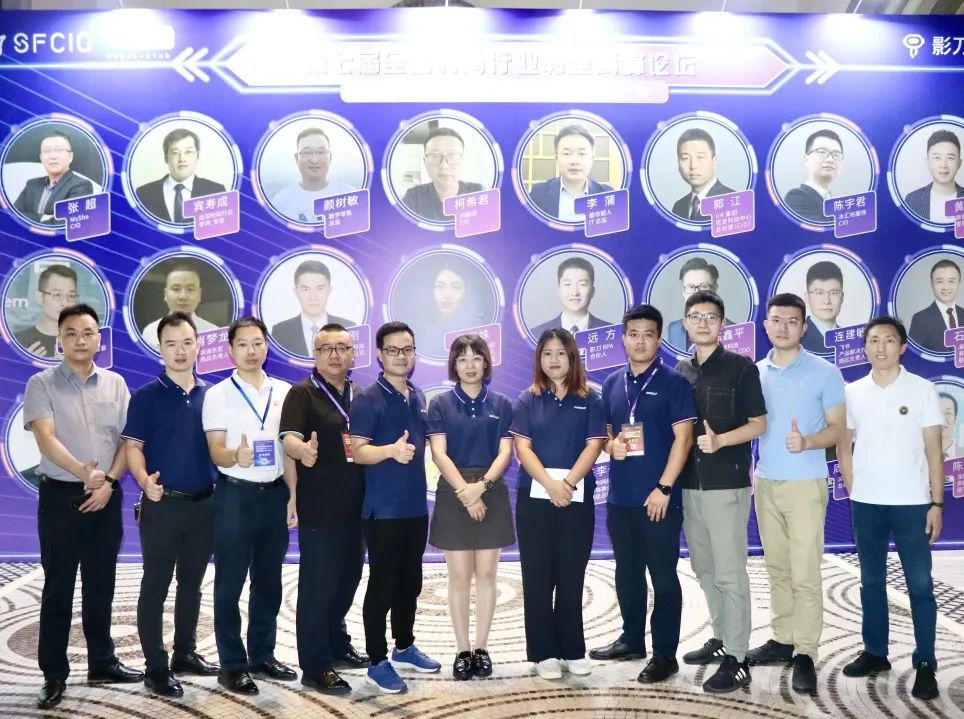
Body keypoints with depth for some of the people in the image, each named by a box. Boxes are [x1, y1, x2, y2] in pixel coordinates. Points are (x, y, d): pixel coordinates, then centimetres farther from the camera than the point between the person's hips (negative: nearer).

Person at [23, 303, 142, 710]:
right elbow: (46, 438, -16)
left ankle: (101, 663, 23)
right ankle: (54, 676, 10)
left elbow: (127, 440, 5)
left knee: (101, 585, 11)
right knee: (58, 588, 2)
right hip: (61, 496, -3)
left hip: (106, 497, 3)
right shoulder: (42, 385, -3)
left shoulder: (115, 384, 7)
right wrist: (83, 471, -31)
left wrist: (108, 481, -9)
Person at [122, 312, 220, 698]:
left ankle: (186, 653, 28)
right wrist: (144, 480, -26)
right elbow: (133, 446, -8)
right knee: (155, 586, 1)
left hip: (204, 503, 4)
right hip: (162, 504, -4)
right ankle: (155, 666, 9)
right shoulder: (146, 396, -4)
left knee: (191, 584, 15)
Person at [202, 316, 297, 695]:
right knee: (230, 584, 1)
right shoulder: (218, 394, -5)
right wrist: (236, 456, -34)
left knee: (269, 581, 12)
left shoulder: (283, 391, 6)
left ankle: (262, 655, 25)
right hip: (235, 495, -4)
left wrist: (293, 494, 4)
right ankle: (232, 665, 10)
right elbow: (215, 451, -11)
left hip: (275, 494, 4)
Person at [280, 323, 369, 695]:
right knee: (317, 585, -2)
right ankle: (316, 667, 6)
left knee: (347, 579, 18)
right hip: (319, 508, -7)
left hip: (355, 505, 7)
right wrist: (304, 451, -43)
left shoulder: (361, 395, 12)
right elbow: (289, 439, -22)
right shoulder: (303, 393, -8)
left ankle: (337, 644, 35)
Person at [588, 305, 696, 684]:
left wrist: (664, 488, -16)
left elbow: (683, 437, -10)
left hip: (659, 497, -6)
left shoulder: (673, 382, -6)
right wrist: (611, 446, -5)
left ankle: (665, 653, 9)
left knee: (663, 575, 1)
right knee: (627, 573, 16)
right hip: (619, 497, 6)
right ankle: (632, 638, 31)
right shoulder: (612, 383, 11)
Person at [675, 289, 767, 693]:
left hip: (727, 485, -6)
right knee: (704, 569, 14)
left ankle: (737, 660, 1)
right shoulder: (680, 372, 12)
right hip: (689, 484, 6)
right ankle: (721, 639, 29)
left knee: (729, 573, -5)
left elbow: (758, 424, -6)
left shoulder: (741, 368, -4)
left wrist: (720, 441, -22)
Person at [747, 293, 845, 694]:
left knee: (805, 573, -5)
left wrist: (807, 442, -24)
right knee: (777, 568, 12)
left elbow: (838, 428, -5)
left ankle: (805, 654, 2)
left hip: (805, 484, -4)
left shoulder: (824, 373, -5)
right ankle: (782, 640, 22)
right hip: (765, 482, 5)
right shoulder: (754, 373, 8)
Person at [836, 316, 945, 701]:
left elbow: (934, 450, -2)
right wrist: (854, 492, 4)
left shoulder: (923, 390, -3)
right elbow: (844, 447, 11)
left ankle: (925, 664, 8)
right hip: (866, 504, 3)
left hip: (912, 503, -3)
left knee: (920, 584, 0)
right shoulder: (852, 392, 4)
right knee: (871, 582, 12)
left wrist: (936, 503, -6)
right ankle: (875, 652, 23)